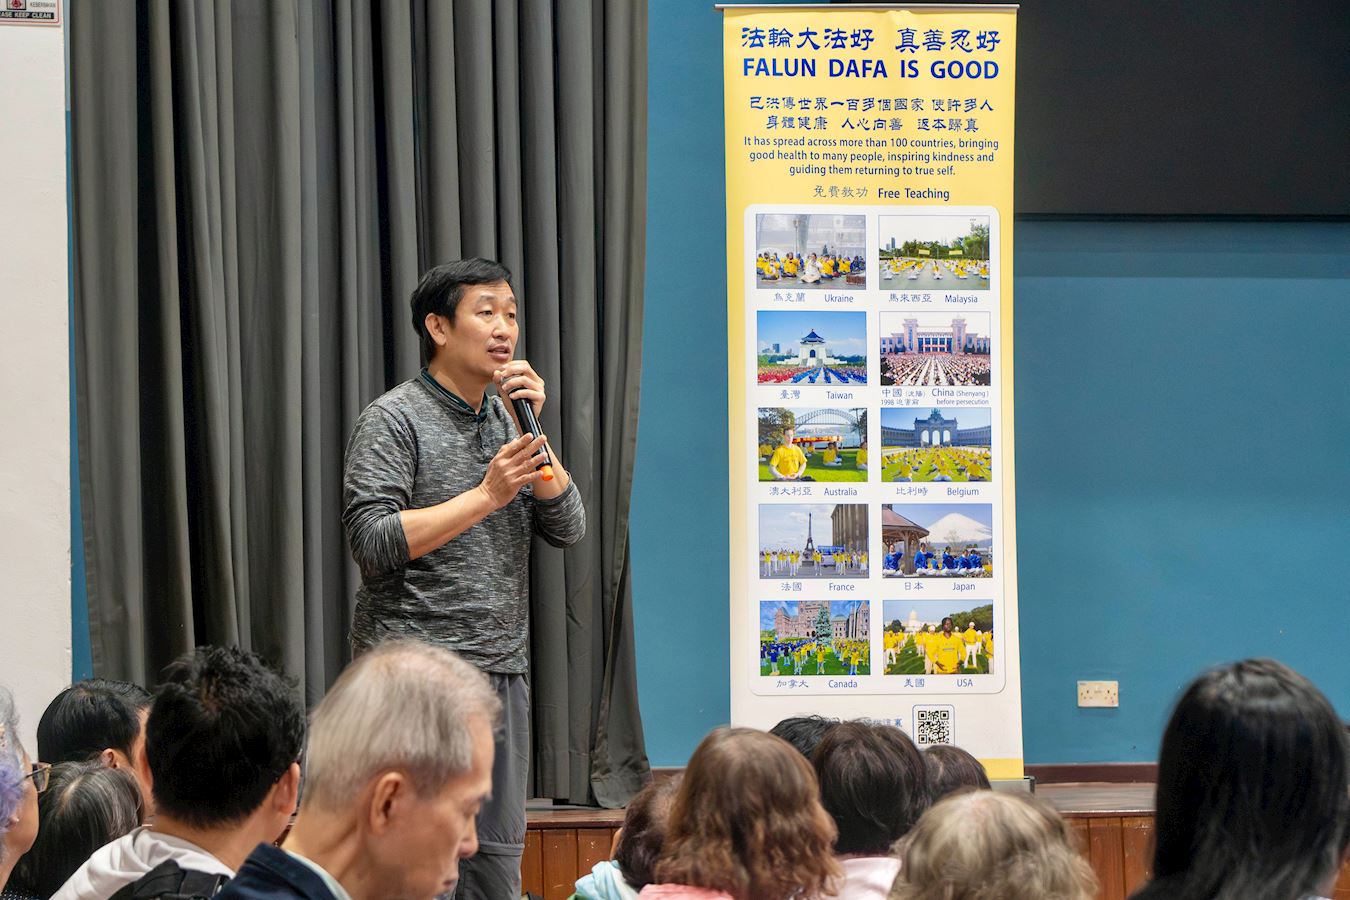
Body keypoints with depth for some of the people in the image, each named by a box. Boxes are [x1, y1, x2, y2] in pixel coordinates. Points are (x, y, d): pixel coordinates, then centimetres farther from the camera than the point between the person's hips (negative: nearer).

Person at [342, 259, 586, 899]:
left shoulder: (506, 420, 15)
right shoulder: (394, 420, -5)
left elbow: (567, 528, 5)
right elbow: (372, 544, -16)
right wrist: (485, 497, -17)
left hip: (502, 671, 7)